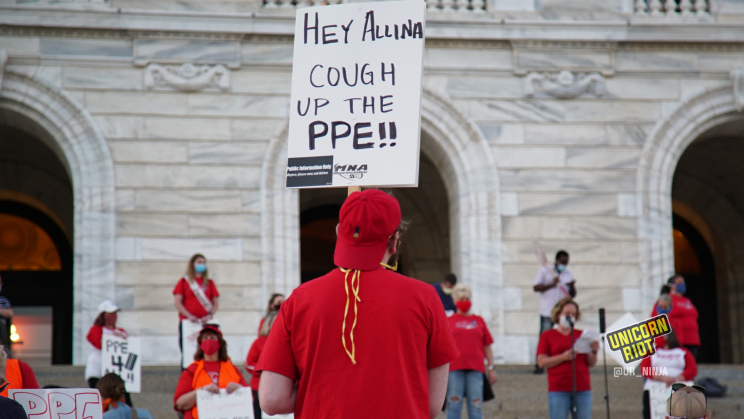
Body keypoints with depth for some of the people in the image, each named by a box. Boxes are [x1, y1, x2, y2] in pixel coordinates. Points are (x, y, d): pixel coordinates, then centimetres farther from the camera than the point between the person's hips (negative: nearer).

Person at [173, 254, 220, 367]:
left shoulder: (209, 282, 16)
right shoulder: (184, 281, 9)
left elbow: (216, 303, 12)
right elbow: (177, 302, 2)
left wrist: (209, 315, -7)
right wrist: (189, 315, -11)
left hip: (205, 323, 1)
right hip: (187, 323, -1)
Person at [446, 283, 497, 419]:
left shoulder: (479, 320, 14)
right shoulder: (449, 321, 9)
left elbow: (487, 346, 14)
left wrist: (491, 368, 7)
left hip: (475, 368, 2)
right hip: (454, 368, -1)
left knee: (476, 406, 0)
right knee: (454, 405, -3)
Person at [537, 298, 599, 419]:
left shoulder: (581, 335, 15)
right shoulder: (547, 336, 7)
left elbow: (591, 363, 12)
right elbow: (541, 362, -3)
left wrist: (594, 352, -10)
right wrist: (563, 357, -17)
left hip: (582, 389, 3)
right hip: (558, 390, -3)